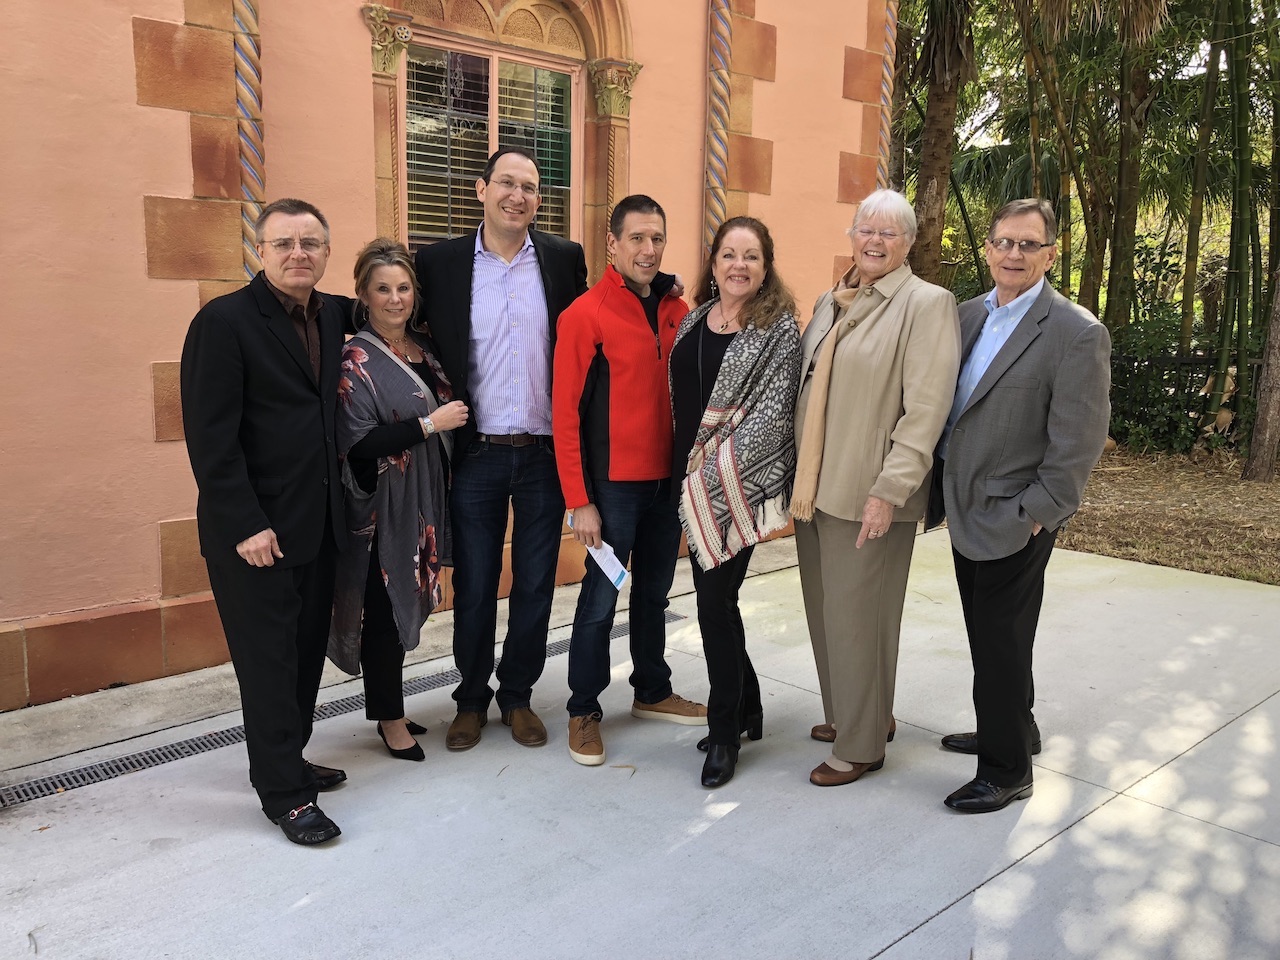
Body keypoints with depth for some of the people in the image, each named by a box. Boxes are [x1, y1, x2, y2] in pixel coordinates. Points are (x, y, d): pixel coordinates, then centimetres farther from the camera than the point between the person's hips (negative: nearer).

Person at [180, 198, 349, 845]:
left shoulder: (335, 316, 9)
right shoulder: (224, 321, -10)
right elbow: (210, 437, -14)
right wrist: (245, 524, -17)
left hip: (318, 524, 6)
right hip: (255, 530, -6)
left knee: (306, 653, 14)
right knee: (268, 661, 3)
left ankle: (287, 761, 31)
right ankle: (284, 793, 14)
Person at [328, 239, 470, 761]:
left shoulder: (425, 346, 9)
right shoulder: (356, 360, -11)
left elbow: (449, 408, 23)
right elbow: (358, 442, -18)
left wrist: (454, 417, 3)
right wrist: (429, 424, -18)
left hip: (424, 503, 6)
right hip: (381, 508, -6)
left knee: (407, 605, 14)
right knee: (383, 609, 3)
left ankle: (391, 706, 29)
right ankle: (390, 718, 19)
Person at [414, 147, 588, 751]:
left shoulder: (565, 260, 3)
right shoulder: (439, 262, 0)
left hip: (545, 453, 1)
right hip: (475, 454, -1)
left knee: (535, 585, 11)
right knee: (473, 586, 10)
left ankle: (517, 696, 29)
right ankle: (471, 699, 29)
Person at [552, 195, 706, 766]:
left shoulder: (677, 311, 7)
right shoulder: (586, 315, -10)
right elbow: (565, 413, -11)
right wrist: (580, 500, -14)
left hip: (667, 479, 6)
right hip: (615, 484, -5)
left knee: (654, 591, 17)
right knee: (601, 598, 3)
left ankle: (652, 692, 34)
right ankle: (584, 711, 20)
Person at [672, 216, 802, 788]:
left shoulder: (778, 327, -6)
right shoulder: (694, 320, 11)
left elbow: (772, 409, -13)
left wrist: (716, 466, -18)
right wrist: (686, 470, 8)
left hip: (735, 482, -6)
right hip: (691, 479, 6)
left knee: (715, 598, -3)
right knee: (716, 596, 13)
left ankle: (724, 731, 14)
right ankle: (747, 707, 32)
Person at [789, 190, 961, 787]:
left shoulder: (927, 303, -7)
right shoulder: (830, 303, 15)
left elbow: (927, 408, -15)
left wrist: (888, 490, -21)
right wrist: (799, 478, 13)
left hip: (869, 496, -7)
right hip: (815, 489, 7)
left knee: (857, 619, 1)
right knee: (824, 612, 15)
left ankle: (861, 745, 19)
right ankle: (846, 716, 35)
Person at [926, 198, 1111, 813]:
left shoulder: (1077, 334, -13)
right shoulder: (969, 314, 8)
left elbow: (1078, 441, -15)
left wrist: (1035, 516, -15)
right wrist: (941, 492, 10)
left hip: (1014, 523, -7)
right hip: (966, 510, 7)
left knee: (1000, 646, 4)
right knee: (987, 637, 20)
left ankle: (1006, 771, 22)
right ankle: (1012, 730, 42)